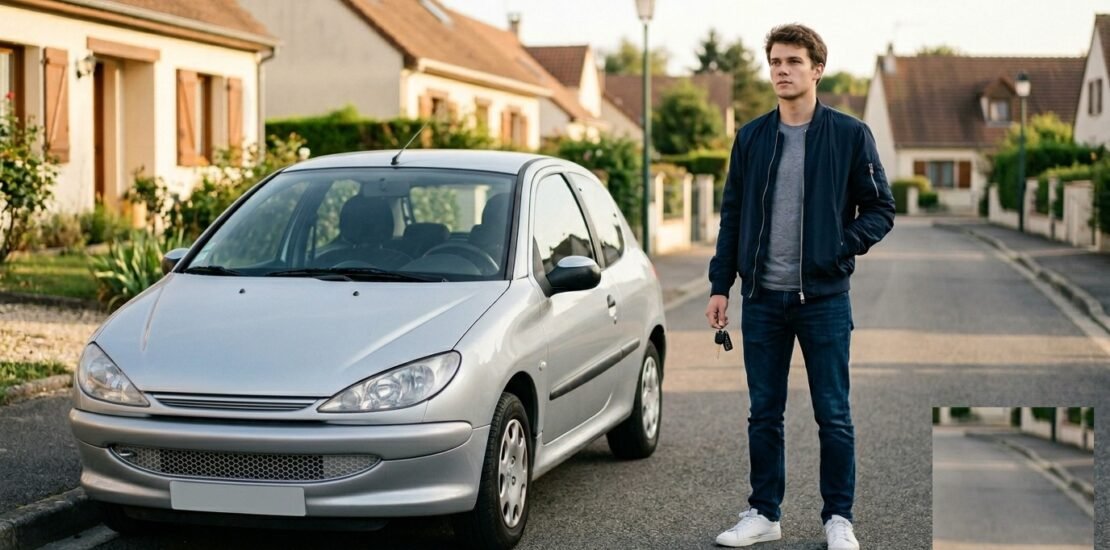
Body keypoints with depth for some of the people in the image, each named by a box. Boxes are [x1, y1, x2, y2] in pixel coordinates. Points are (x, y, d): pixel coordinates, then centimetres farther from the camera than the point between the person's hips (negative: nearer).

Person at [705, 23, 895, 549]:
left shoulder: (850, 135, -1)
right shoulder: (751, 138, 8)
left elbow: (881, 209, 1)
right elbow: (732, 215, 11)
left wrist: (842, 248, -15)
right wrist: (720, 285, 6)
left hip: (824, 297, -3)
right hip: (763, 298, 3)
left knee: (833, 415, 2)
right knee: (764, 414, 9)